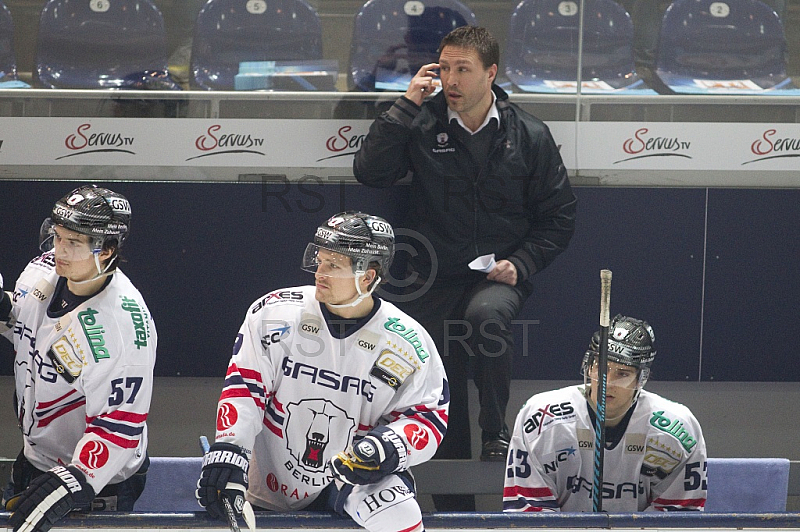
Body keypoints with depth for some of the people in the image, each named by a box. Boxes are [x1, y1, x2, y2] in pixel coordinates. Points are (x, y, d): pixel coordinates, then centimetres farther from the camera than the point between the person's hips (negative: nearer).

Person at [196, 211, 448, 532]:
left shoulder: (408, 343, -7)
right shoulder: (276, 312, -7)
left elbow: (429, 414, -1)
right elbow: (243, 385, -7)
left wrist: (391, 445, -22)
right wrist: (228, 448, -19)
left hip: (358, 478, -2)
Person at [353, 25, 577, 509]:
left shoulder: (529, 135, 1)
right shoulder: (423, 125, 1)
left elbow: (558, 216, 7)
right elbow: (370, 172, -11)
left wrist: (520, 264, -8)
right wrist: (407, 105, -13)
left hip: (500, 274, -2)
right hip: (436, 278, 2)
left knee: (485, 313, -36)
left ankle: (496, 432, -16)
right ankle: (454, 509, 4)